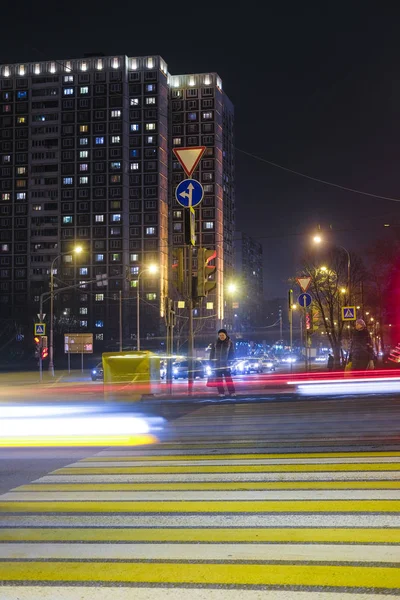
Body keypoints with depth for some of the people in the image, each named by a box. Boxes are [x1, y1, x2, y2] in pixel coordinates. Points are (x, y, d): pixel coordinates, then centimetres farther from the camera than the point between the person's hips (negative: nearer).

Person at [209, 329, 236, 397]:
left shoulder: (230, 343, 1)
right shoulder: (215, 343, 5)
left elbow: (232, 354, 3)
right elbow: (212, 354, 7)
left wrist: (231, 361, -9)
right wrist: (211, 363, 1)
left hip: (226, 364, -2)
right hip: (217, 364, 2)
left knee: (228, 378, -5)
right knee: (219, 379, 4)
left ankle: (232, 392, -3)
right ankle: (221, 393, 8)